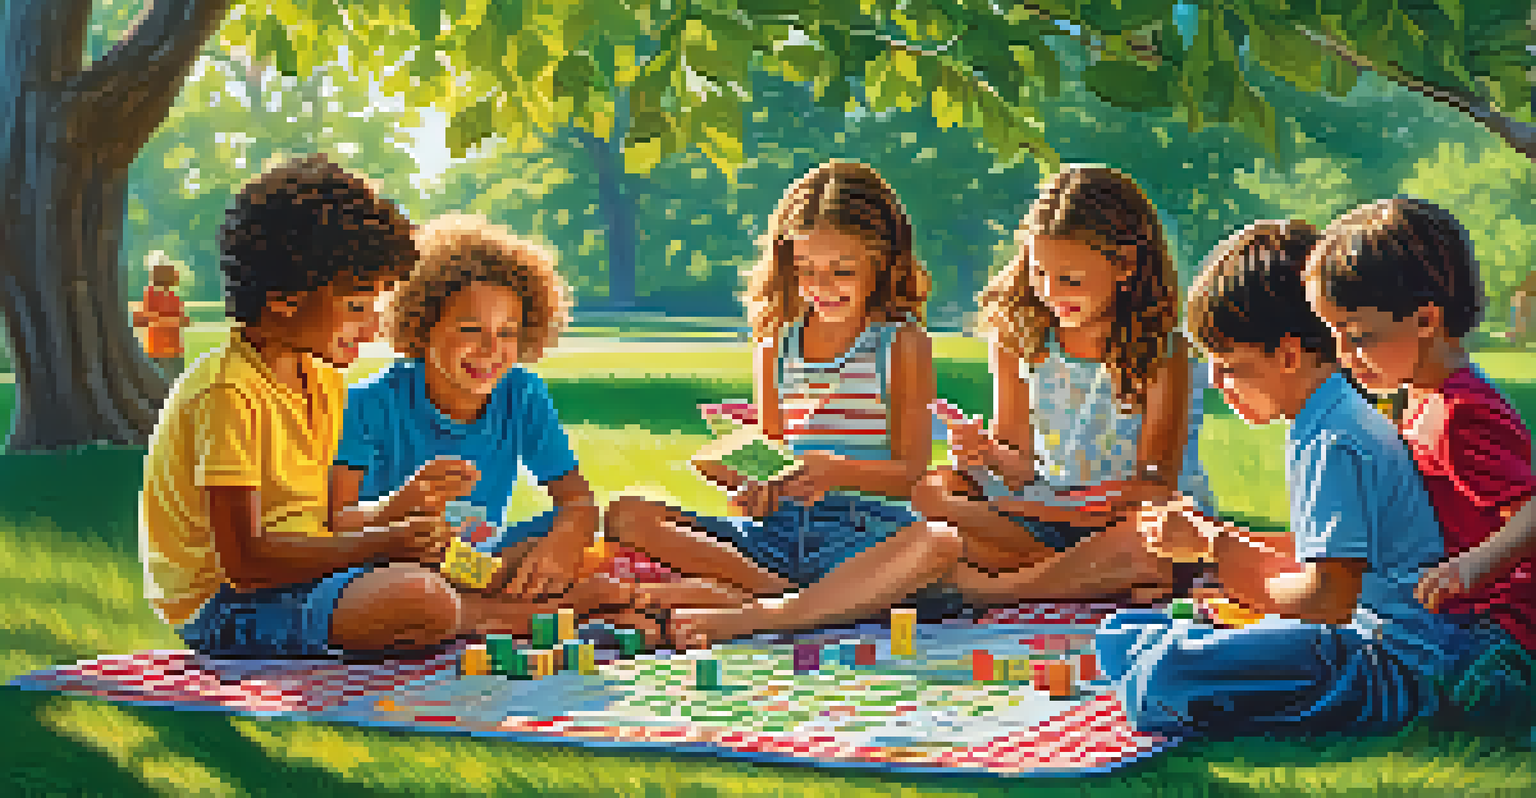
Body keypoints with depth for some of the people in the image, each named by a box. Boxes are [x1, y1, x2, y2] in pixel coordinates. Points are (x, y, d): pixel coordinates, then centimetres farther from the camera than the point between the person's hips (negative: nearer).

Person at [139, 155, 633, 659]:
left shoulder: (323, 385, 12)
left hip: (300, 579, 10)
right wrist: (379, 544, -25)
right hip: (223, 612, -10)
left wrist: (400, 505, -4)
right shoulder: (230, 391, -18)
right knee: (418, 600, -28)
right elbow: (244, 562, -23)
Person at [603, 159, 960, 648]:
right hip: (780, 530, 4)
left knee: (940, 543, -39)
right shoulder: (775, 347, 14)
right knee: (628, 515, -12)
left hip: (867, 531, -4)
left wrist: (840, 471, -23)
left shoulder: (903, 345, 3)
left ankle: (750, 617, -42)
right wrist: (757, 485, -11)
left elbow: (910, 471, -3)